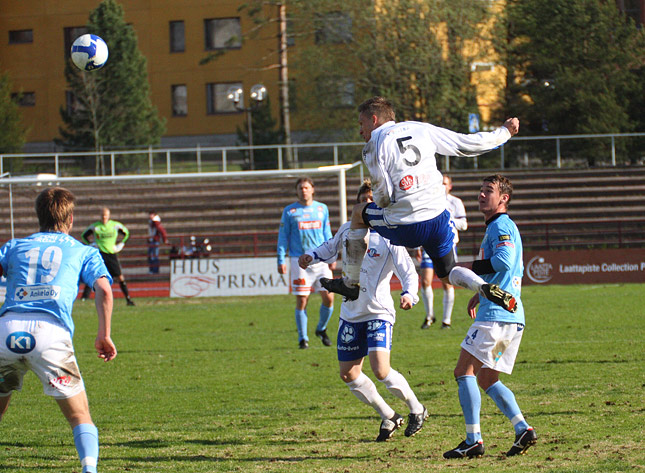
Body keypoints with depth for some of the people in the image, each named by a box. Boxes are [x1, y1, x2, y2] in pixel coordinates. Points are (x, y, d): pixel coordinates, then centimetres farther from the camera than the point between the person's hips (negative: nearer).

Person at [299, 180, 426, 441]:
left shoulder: (388, 238, -12)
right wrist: (311, 256, 8)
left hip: (378, 313, -6)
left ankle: (416, 410, 4)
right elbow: (331, 248, 26)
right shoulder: (348, 229, 5)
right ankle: (388, 417, 24)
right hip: (350, 313, 6)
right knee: (349, 374, 6)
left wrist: (408, 295, -37)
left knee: (381, 370, -20)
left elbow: (408, 272, -17)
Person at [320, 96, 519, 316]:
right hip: (438, 220, 4)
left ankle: (350, 283, 28)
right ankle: (485, 287, -11)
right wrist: (505, 132, 27)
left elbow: (383, 196, -10)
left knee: (359, 213, 24)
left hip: (404, 228, -4)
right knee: (448, 274, 23)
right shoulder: (422, 129, 9)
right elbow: (468, 143, 11)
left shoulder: (374, 145, -3)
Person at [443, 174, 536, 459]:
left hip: (496, 314, -10)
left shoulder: (501, 225, -7)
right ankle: (522, 430, -1)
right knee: (486, 379, 12)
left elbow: (504, 261, -24)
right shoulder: (495, 227, 25)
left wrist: (472, 269, -12)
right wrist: (480, 294, 29)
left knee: (464, 371, -8)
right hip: (513, 317, 10)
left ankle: (473, 440, -14)